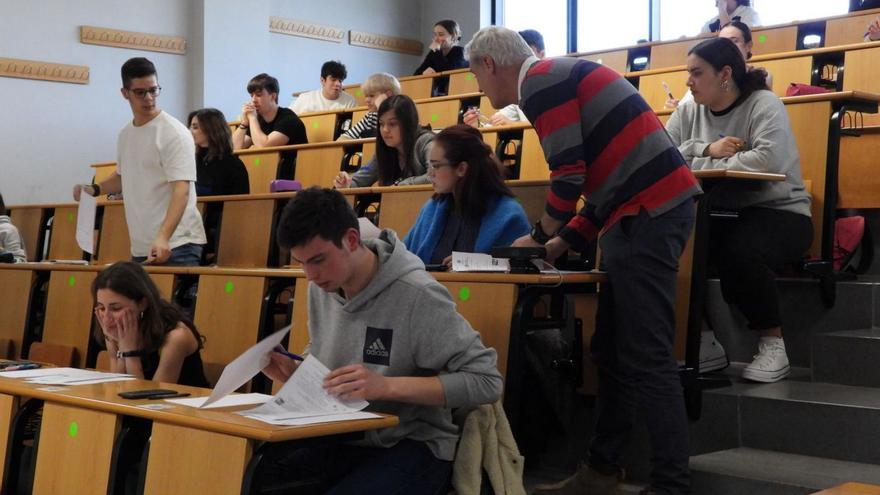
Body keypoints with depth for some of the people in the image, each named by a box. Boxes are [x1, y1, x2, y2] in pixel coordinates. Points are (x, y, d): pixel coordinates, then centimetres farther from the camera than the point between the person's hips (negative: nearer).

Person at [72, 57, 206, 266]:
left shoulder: (174, 133, -10)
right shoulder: (125, 134, 13)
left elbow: (181, 190, -19)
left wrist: (163, 237, -31)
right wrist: (94, 190, 11)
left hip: (175, 246, -7)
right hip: (140, 248, 7)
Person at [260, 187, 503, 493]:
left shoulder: (416, 294, -17)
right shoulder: (322, 287, 4)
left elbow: (487, 381, -18)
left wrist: (387, 386, -26)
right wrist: (294, 374, -3)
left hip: (411, 445, -5)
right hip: (340, 440, 6)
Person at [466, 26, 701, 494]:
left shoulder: (540, 80, -7)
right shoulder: (561, 76, 23)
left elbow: (569, 175, -13)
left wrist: (539, 237, 3)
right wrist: (564, 242, 22)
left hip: (649, 214, -10)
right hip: (651, 209, 10)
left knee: (646, 359, -8)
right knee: (611, 352, 14)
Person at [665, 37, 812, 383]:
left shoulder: (764, 105, -8)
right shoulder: (688, 112, 8)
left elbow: (767, 160, -27)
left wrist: (692, 163, -20)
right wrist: (706, 149, -19)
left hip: (778, 212, -5)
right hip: (720, 213, 5)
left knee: (739, 251, -35)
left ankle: (773, 341, -13)